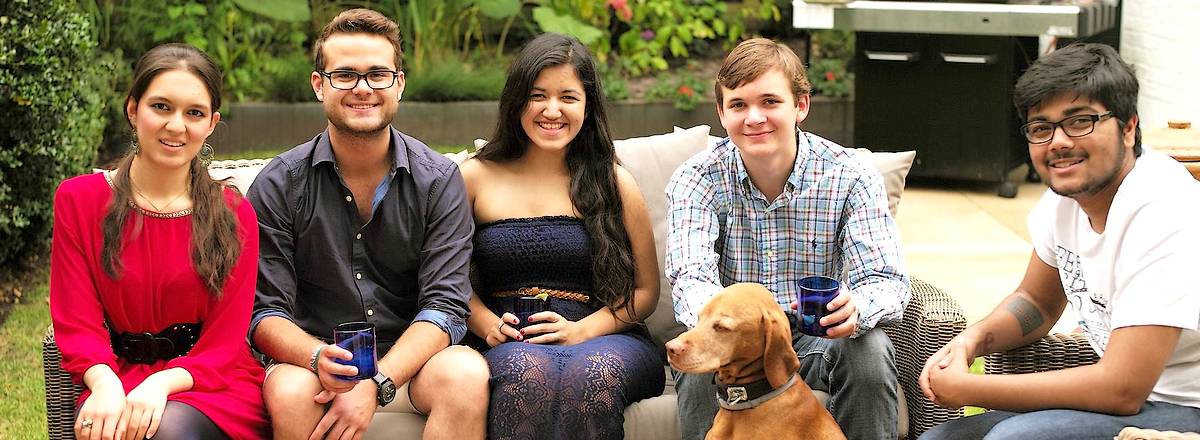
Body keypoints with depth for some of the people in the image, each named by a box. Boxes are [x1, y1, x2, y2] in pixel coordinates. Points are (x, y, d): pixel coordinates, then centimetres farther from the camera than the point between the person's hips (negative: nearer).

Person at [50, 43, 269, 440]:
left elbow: (223, 343, 0)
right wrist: (105, 384, -20)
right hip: (117, 380, 0)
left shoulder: (234, 214, 6)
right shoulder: (79, 199, 6)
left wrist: (161, 384, -20)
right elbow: (78, 323, 1)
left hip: (215, 385, 0)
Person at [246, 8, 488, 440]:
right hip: (309, 359, 0)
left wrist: (376, 384, -23)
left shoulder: (438, 180, 0)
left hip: (410, 358, 1)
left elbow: (445, 305, -8)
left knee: (468, 375, -32)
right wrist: (317, 357, -28)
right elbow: (265, 311, -4)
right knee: (289, 393, -35)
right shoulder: (279, 185, -1)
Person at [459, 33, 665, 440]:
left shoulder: (614, 184, 11)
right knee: (527, 370, -38)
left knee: (592, 371, -38)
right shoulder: (476, 178, 12)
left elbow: (645, 290, 10)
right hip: (513, 343, 0)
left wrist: (581, 330, -7)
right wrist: (488, 326, -5)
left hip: (605, 338, 0)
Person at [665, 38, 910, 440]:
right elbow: (691, 278, -21)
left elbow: (886, 280, -17)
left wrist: (855, 309, -43)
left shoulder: (849, 177, -9)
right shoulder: (696, 180, -8)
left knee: (870, 350, -30)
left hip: (820, 335, 1)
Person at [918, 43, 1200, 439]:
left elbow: (1122, 391, -27)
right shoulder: (1064, 197, 1)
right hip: (1129, 394, 8)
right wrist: (973, 338, -5)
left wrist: (967, 389, -21)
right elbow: (1037, 302, 18)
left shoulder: (1161, 215, -24)